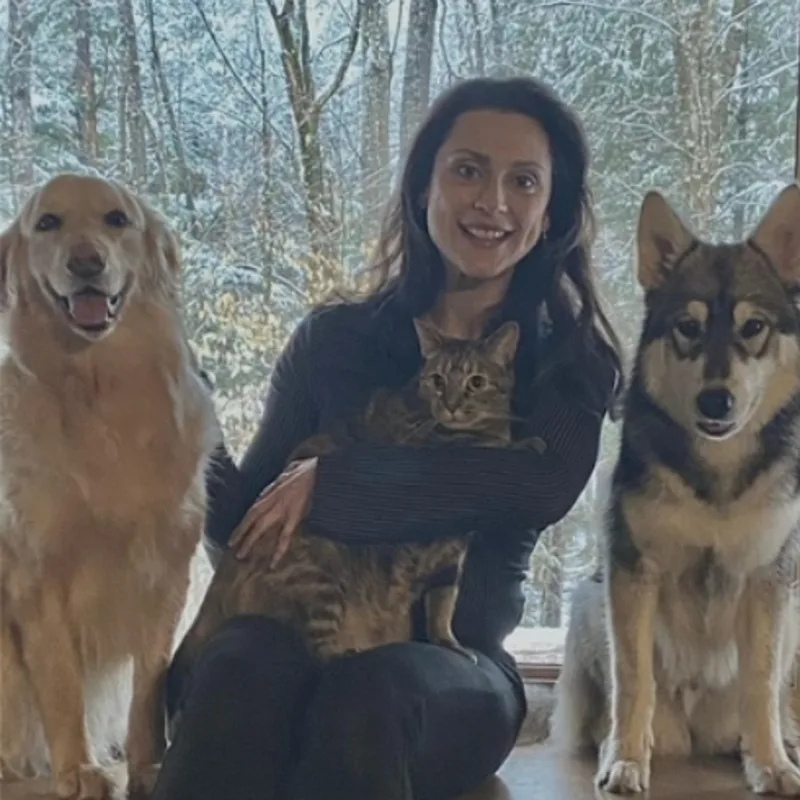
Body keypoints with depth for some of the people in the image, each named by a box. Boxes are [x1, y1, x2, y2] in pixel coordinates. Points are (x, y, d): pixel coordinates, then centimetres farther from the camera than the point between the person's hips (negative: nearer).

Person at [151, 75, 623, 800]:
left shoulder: (571, 362, 11)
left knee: (369, 693, -37)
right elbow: (245, 524, 11)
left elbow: (542, 483, -12)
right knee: (240, 670, -35)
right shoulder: (334, 341, 14)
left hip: (454, 663, -1)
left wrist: (327, 484, -9)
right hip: (301, 631, 2)